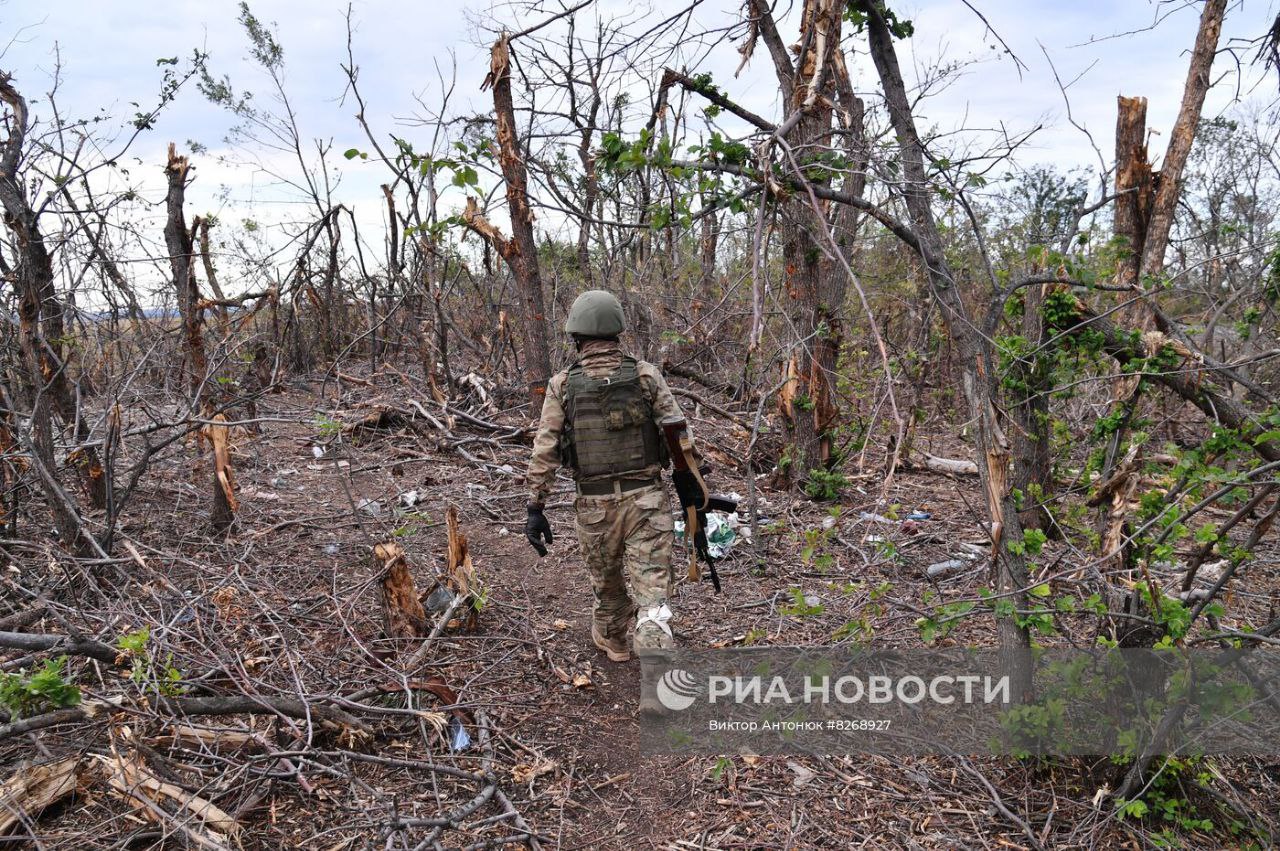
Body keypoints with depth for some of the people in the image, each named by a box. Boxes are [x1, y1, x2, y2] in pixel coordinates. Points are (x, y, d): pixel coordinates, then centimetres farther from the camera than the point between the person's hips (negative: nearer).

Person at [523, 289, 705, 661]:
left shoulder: (562, 385, -3)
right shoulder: (646, 375, -4)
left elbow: (544, 452, -5)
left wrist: (535, 509, 0)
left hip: (595, 504, 1)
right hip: (647, 499, -1)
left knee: (607, 581, 24)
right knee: (651, 589, 0)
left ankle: (612, 640, 47)